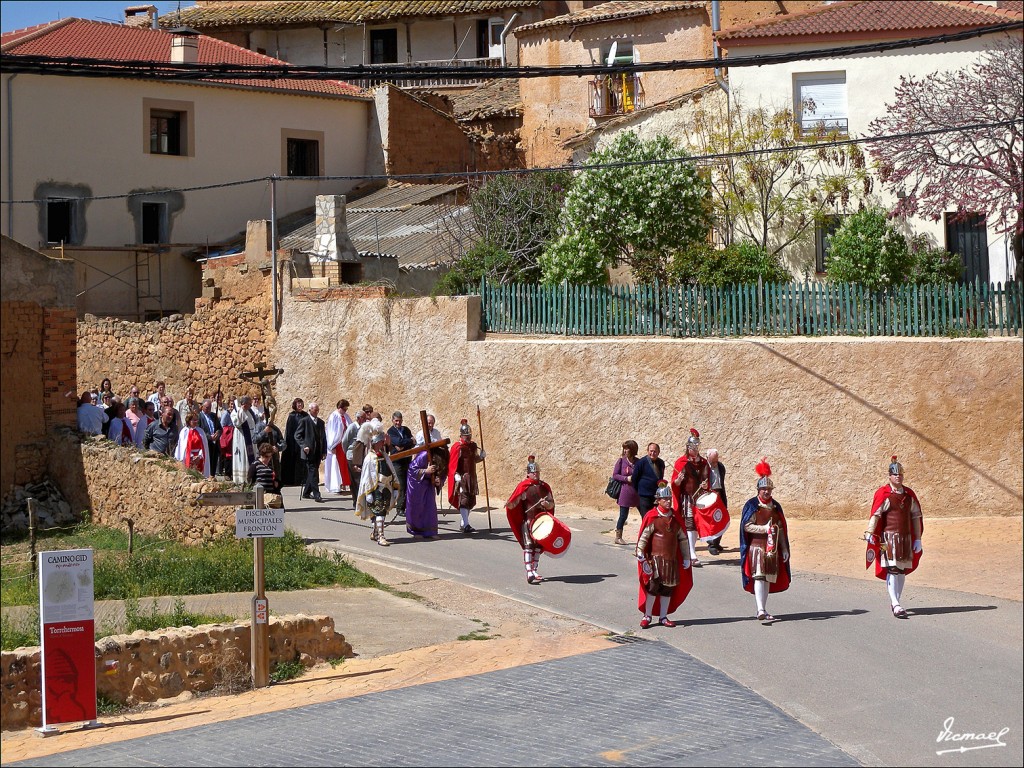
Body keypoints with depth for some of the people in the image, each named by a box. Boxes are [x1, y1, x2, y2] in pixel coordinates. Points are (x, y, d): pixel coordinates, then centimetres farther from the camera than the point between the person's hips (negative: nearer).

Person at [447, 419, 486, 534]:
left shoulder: (473, 446, 11)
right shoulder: (457, 447, -11)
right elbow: (452, 464, -15)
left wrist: (481, 456, 2)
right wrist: (456, 476, -26)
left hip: (472, 477, 8)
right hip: (462, 478, -8)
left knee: (471, 501, 12)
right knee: (464, 500, -13)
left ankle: (463, 524, 26)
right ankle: (466, 525, -20)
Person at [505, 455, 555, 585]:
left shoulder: (545, 486, 8)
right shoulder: (523, 486, -6)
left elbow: (552, 504, 13)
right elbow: (513, 502, -10)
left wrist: (547, 504, -9)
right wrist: (509, 504, -32)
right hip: (528, 520, -5)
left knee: (538, 546, 10)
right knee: (528, 546, -8)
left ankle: (534, 571, 20)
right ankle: (529, 573, -12)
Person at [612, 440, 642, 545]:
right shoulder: (621, 460, -2)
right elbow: (615, 475, -3)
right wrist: (626, 478, -14)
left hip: (637, 493, 3)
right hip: (625, 492, -3)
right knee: (623, 515, 2)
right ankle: (618, 537, 13)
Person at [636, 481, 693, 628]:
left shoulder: (676, 518, 8)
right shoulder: (652, 517, -6)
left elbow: (683, 538, 14)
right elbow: (643, 537, -7)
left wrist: (686, 558, 14)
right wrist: (641, 556, -13)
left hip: (672, 559, 5)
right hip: (656, 557, -5)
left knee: (668, 588, 8)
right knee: (653, 585, -9)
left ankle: (663, 617, 17)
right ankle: (647, 616, 2)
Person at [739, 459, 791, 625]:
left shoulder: (775, 506, 12)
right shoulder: (752, 505, -3)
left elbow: (781, 529, 14)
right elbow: (747, 526, -9)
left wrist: (784, 549, 10)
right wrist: (764, 528, -21)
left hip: (772, 548, 5)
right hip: (756, 547, -5)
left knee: (768, 579, 9)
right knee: (759, 577, -16)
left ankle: (763, 610, 17)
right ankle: (760, 611, -25)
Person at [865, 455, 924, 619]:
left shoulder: (909, 495, 11)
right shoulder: (883, 494, -4)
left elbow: (916, 517, 15)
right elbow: (875, 514, -11)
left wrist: (917, 539, 12)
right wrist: (870, 533, -22)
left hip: (906, 538, 6)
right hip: (889, 537, -6)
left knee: (902, 570, 9)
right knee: (892, 569, -13)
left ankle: (895, 600, 21)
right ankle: (896, 606, -20)